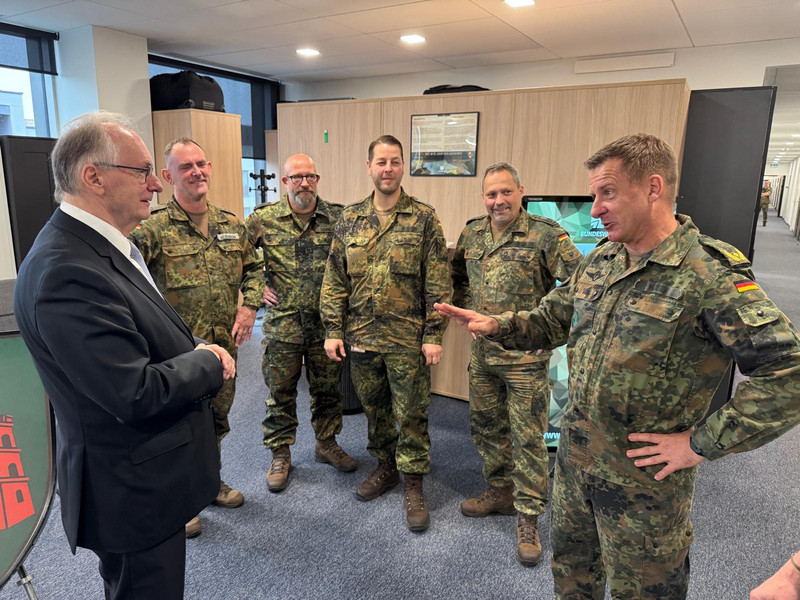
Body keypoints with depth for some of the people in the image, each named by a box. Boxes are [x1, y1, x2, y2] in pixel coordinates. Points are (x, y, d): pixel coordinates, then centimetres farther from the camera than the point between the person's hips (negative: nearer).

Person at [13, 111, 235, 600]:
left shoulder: (103, 247, 3)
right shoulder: (66, 272, -30)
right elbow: (137, 395, -31)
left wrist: (197, 352, -4)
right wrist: (207, 363, -15)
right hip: (133, 494, -9)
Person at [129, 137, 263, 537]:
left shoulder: (232, 225, 6)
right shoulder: (153, 228, -13)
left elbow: (253, 268, 16)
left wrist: (249, 306, 0)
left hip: (223, 344, 5)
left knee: (216, 419, 21)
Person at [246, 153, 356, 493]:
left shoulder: (337, 218, 0)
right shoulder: (264, 219, -3)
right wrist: (256, 288, -1)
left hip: (326, 321, 2)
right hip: (282, 322, -1)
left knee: (327, 388, 14)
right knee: (280, 391, 9)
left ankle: (326, 443, 35)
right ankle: (280, 454, 27)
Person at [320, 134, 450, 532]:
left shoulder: (424, 219, -4)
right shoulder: (349, 219, 5)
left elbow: (437, 283, -5)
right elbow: (334, 279, 6)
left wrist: (433, 335, -9)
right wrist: (333, 330, 1)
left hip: (408, 338, -3)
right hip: (361, 336, 4)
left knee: (410, 414, 6)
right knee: (374, 408, 17)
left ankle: (413, 485, 23)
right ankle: (385, 466, 38)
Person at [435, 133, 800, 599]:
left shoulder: (711, 273, -22)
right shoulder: (599, 261, 2)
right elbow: (551, 320, 13)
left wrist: (703, 443, -21)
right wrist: (496, 325, -5)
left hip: (645, 476, -6)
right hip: (575, 458, 7)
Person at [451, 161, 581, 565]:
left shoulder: (545, 234, -11)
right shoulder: (471, 233, 7)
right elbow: (457, 274, 23)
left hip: (525, 354, -6)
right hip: (482, 350, 6)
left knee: (527, 435, 2)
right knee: (486, 425, 17)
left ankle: (529, 514, 18)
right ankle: (500, 491, 37)